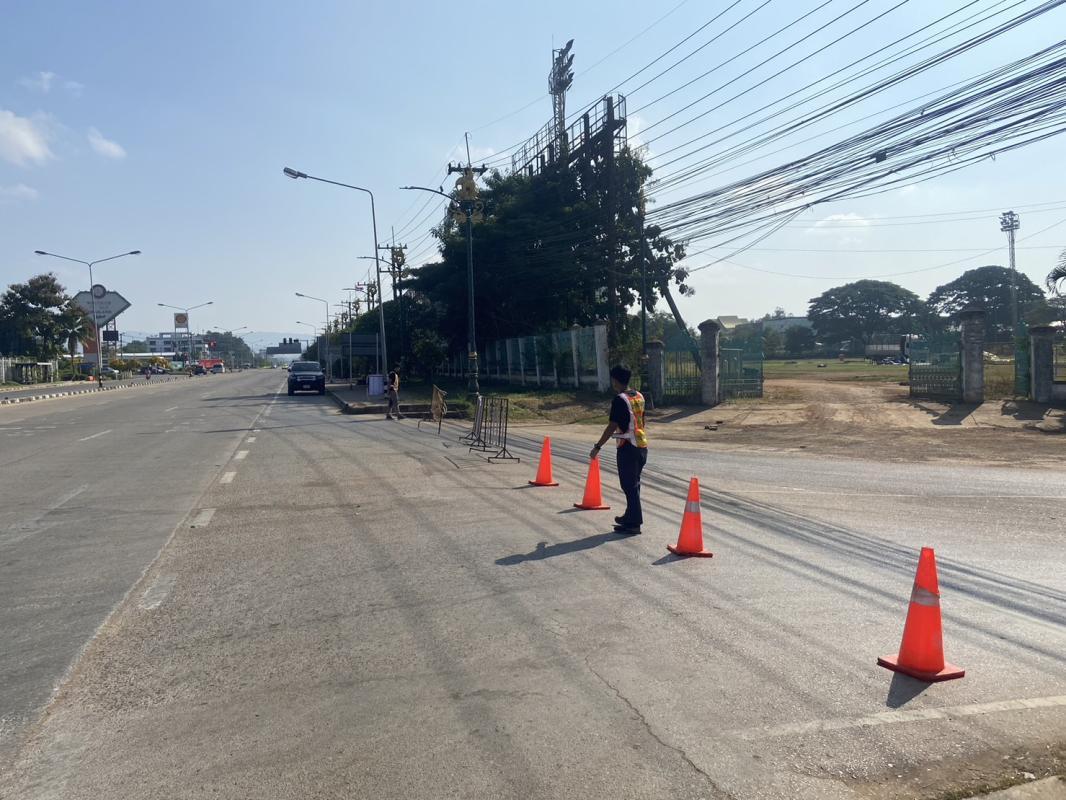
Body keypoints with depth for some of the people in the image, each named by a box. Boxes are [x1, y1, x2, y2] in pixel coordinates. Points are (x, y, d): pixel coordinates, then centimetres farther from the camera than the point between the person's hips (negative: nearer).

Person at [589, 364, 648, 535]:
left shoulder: (619, 400, -15)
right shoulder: (639, 396, 9)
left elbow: (612, 426, -18)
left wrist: (597, 447, -13)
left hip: (628, 448, -8)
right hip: (642, 446, 8)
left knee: (629, 486, -2)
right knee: (634, 484, 18)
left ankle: (634, 523, 2)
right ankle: (630, 516, 30)